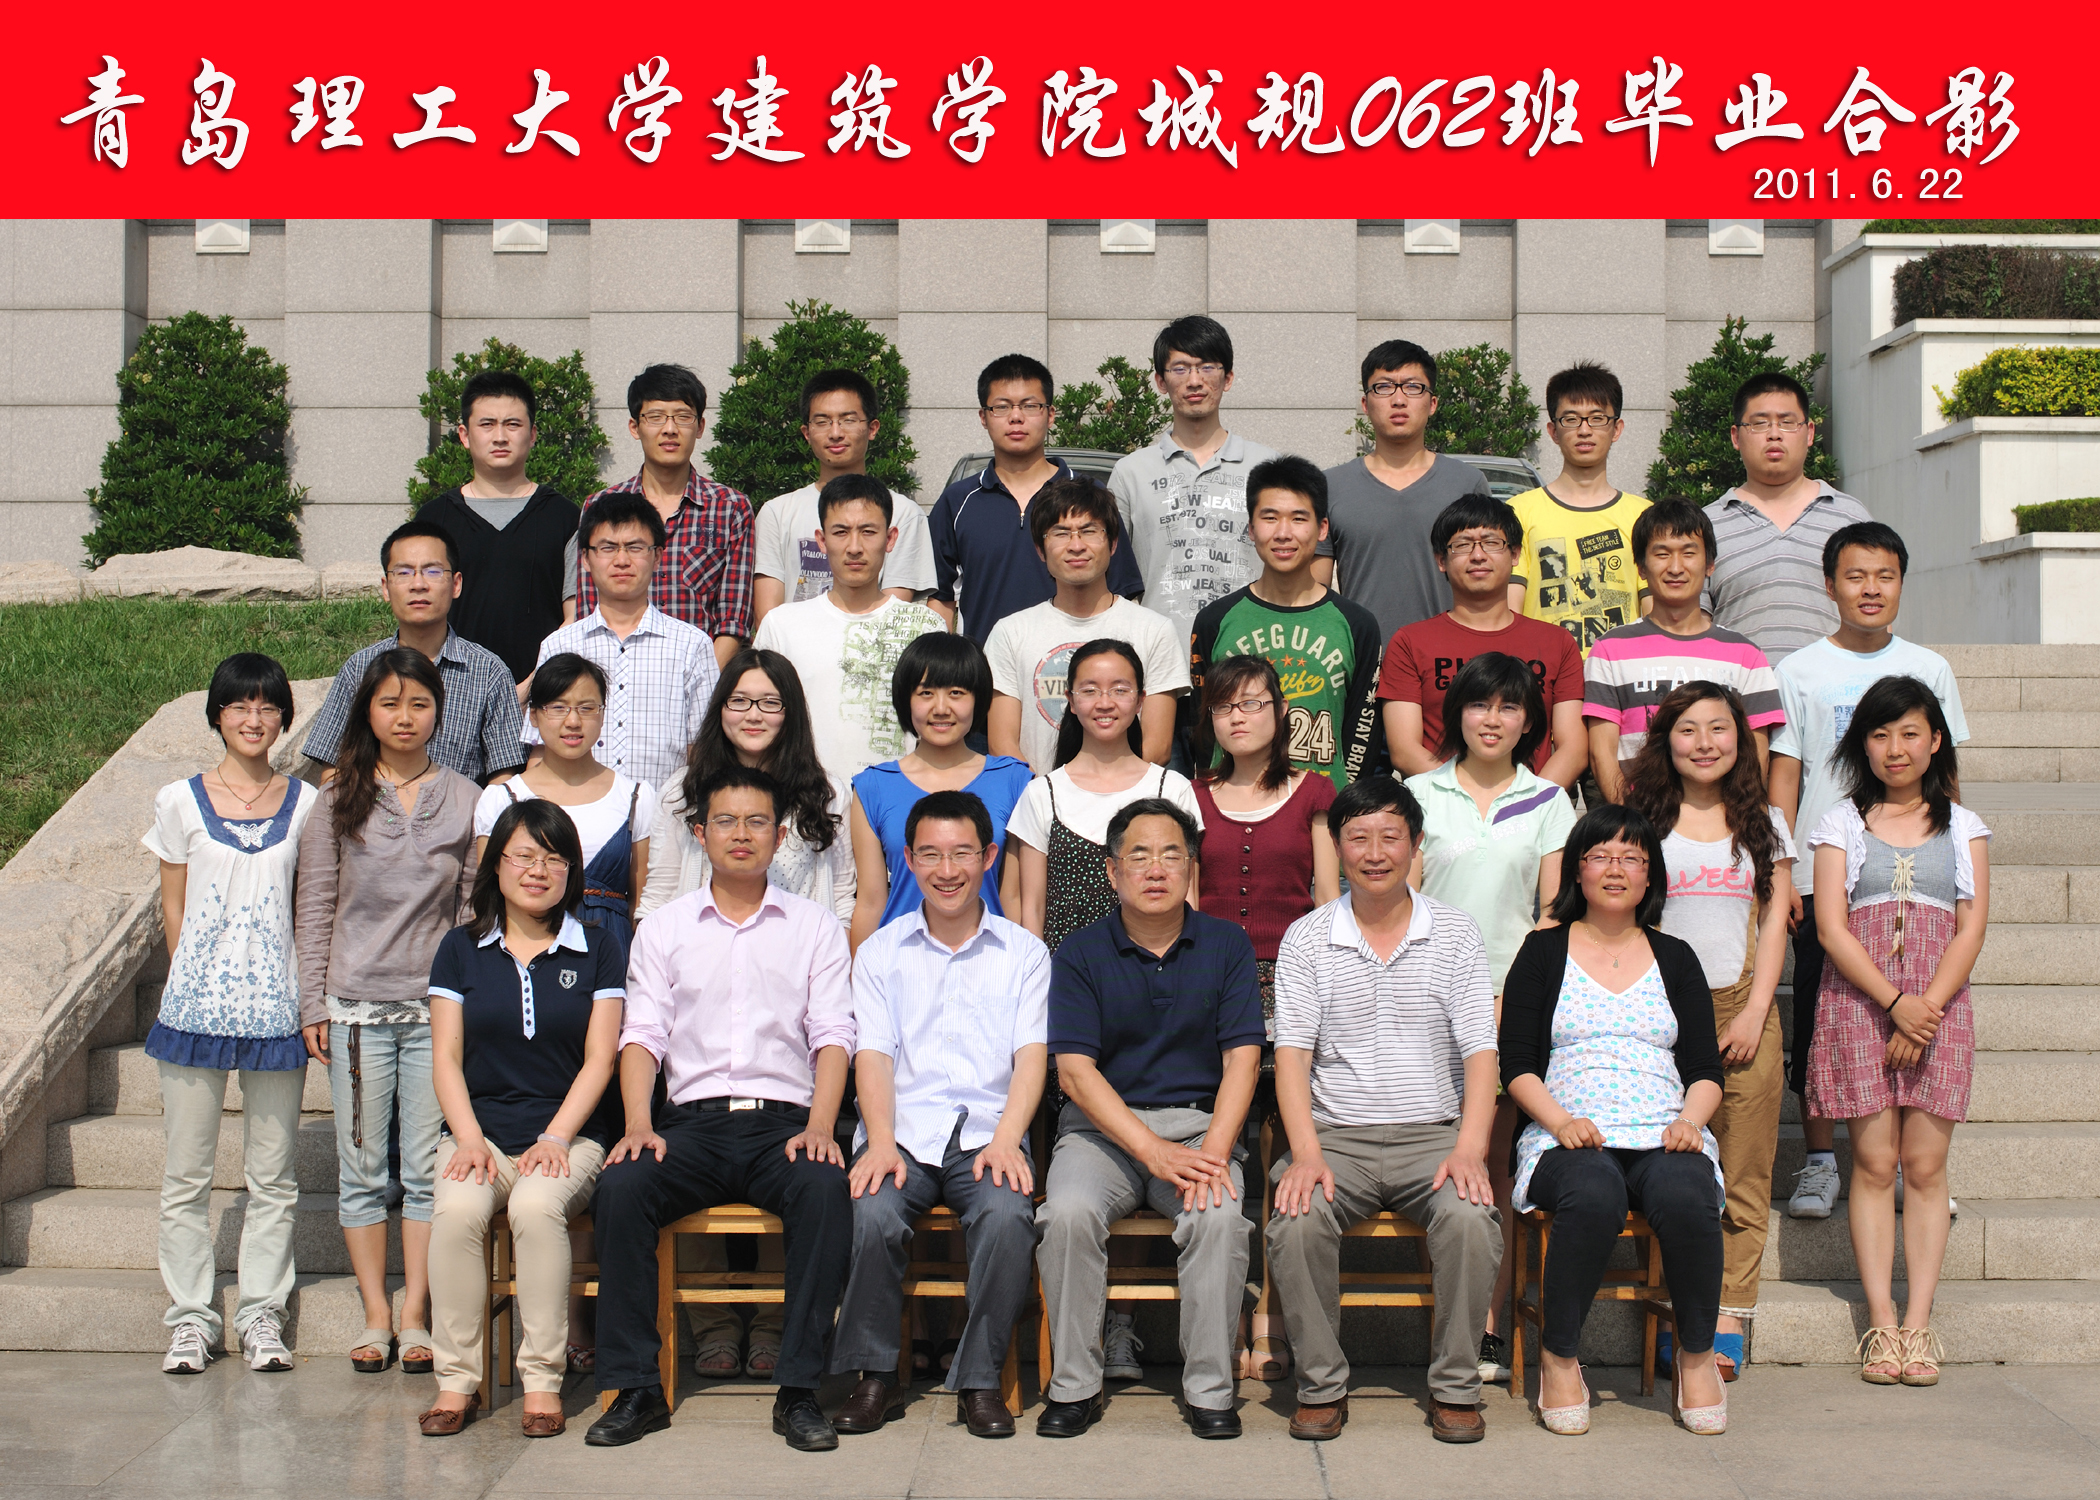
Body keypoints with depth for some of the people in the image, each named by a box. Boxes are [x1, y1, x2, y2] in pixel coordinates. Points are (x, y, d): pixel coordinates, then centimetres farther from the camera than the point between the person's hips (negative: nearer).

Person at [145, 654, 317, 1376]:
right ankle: (190, 1317, 15)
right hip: (196, 1005, 0)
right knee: (186, 1173, 4)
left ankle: (261, 1315, 16)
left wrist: (310, 997, 3)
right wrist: (195, 985, 3)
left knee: (273, 1175, 6)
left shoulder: (306, 803, 5)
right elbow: (173, 908, 7)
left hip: (276, 1009, 0)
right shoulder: (180, 801, 4)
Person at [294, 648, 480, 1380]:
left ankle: (415, 1313, 10)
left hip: (438, 1007, 0)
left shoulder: (465, 801, 4)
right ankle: (376, 1314, 14)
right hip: (356, 1007, 1)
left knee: (427, 1168, 2)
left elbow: (476, 912, 6)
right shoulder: (337, 800, 4)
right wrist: (313, 1004, 1)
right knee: (362, 1168, 5)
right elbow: (314, 908, 6)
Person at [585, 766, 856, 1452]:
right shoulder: (664, 930, 16)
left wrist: (819, 1126, -13)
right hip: (693, 1119, 1)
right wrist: (639, 1124, -10)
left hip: (783, 1119, -1)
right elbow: (642, 1036, 7)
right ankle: (636, 1387, -19)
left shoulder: (814, 927, 13)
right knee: (620, 1185, -29)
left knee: (825, 1187, -33)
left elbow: (832, 1035, 4)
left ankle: (798, 1390, -25)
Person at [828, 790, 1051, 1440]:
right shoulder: (881, 951, 14)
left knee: (1007, 1215, -32)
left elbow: (1031, 1057, 2)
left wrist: (1005, 1140, -15)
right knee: (872, 1216, -30)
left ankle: (980, 1380, -14)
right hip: (903, 1134, 1)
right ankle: (873, 1374, -9)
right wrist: (881, 1141, -14)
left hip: (987, 1134, 0)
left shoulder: (1024, 952, 12)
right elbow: (873, 1055, 4)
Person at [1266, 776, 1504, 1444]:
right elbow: (1292, 1050, -2)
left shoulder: (1455, 933, 5)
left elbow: (1480, 1051, -1)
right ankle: (1322, 1384, -9)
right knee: (1296, 1220, -29)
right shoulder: (1306, 938, 6)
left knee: (1471, 1218, -30)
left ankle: (1456, 1387, -11)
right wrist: (1306, 1152, -18)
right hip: (1336, 1133, 0)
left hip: (1434, 1132, 0)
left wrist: (1470, 1149, -17)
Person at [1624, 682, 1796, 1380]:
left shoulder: (1764, 821, 12)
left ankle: (1728, 1319, 2)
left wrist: (1755, 1011, -3)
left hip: (1743, 1009, 1)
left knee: (1742, 1175, -2)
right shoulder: (1644, 819, 8)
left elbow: (1775, 920, 8)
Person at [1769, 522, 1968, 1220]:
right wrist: (1778, 874, -5)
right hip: (1823, 877, -1)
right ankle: (1820, 1161, 13)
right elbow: (1784, 776, 3)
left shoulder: (1929, 669, 8)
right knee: (1818, 1024, 2)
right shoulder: (1800, 671, 4)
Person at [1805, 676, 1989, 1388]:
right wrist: (1894, 1001, -13)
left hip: (1939, 1004, 1)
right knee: (1875, 1163, -4)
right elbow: (1831, 927, -1)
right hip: (1858, 1002, -1)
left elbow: (1970, 929, 4)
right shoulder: (1841, 822, 8)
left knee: (1925, 1164, -2)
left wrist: (1926, 1009, -10)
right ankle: (1881, 1322, 0)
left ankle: (1918, 1321, 3)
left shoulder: (1963, 826, 12)